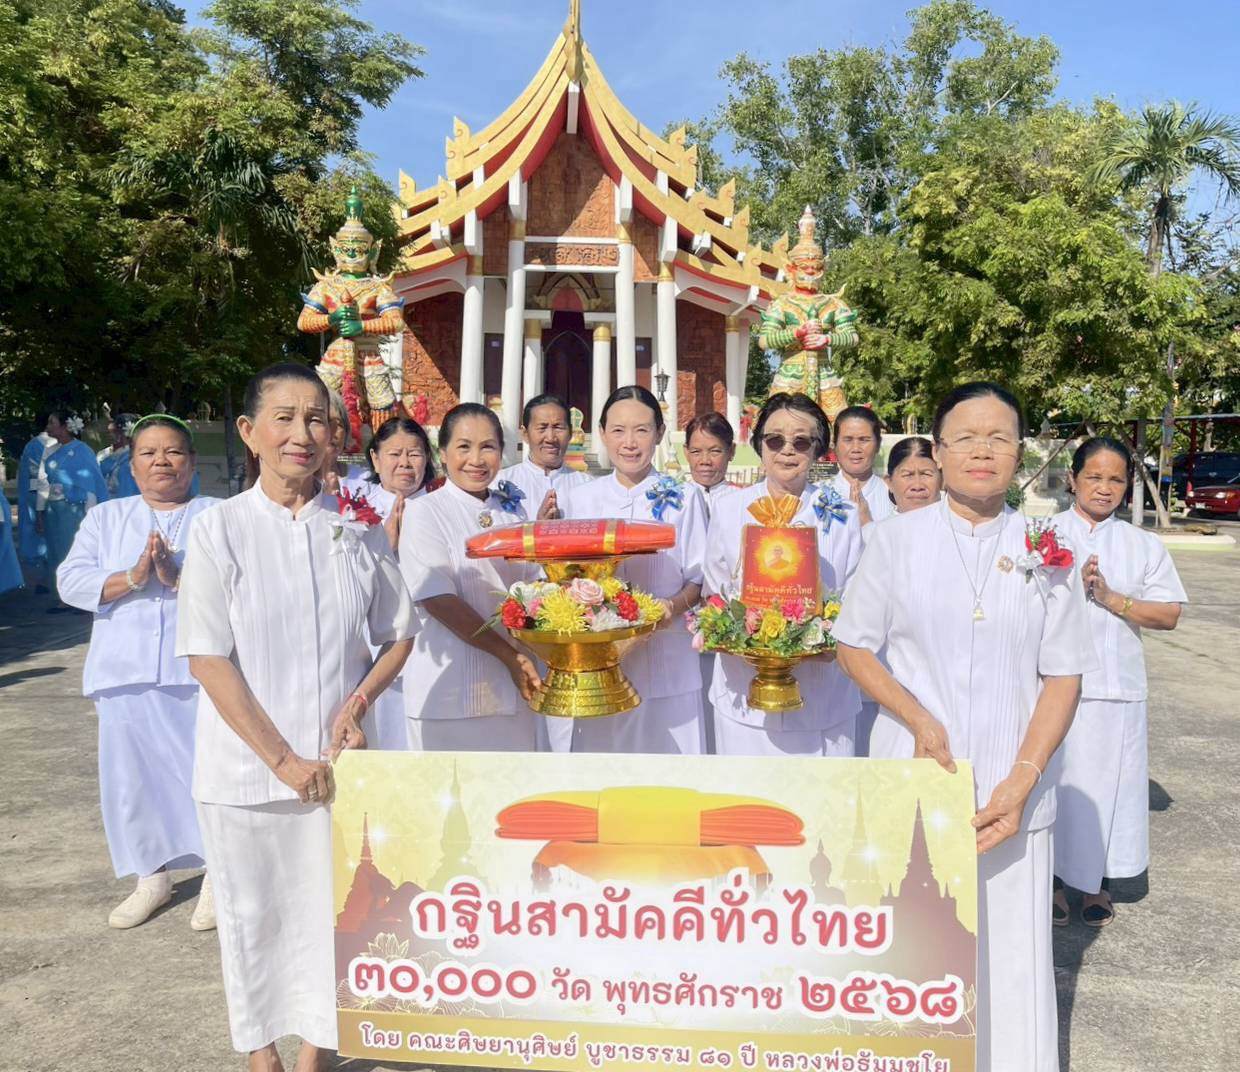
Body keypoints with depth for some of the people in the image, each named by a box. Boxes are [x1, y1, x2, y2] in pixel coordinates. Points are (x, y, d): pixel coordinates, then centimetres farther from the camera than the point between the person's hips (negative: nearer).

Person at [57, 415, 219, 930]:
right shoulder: (105, 517, 13)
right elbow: (71, 581, 1)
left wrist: (178, 578, -21)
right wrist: (131, 579, -14)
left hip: (199, 670, -3)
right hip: (126, 673, 3)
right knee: (130, 775, 9)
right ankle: (152, 876, 27)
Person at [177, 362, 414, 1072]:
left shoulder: (358, 529, 0)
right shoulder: (219, 530, -7)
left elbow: (397, 636, 9)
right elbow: (208, 660, -9)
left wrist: (359, 702, -9)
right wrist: (283, 759, -12)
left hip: (338, 760, 2)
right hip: (246, 763, -1)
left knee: (331, 907, 10)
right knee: (252, 912, 12)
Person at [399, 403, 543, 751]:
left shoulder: (512, 515, 11)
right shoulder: (424, 512, -5)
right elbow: (439, 600, -13)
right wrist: (508, 654, -18)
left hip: (513, 687, 5)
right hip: (448, 693, -5)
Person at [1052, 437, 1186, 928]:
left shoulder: (1144, 545, 8)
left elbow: (1168, 613, 2)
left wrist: (1111, 598, -11)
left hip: (1115, 686, 2)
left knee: (1106, 782, 9)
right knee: (1052, 778, 4)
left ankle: (1095, 882, 27)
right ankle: (1052, 878, 22)